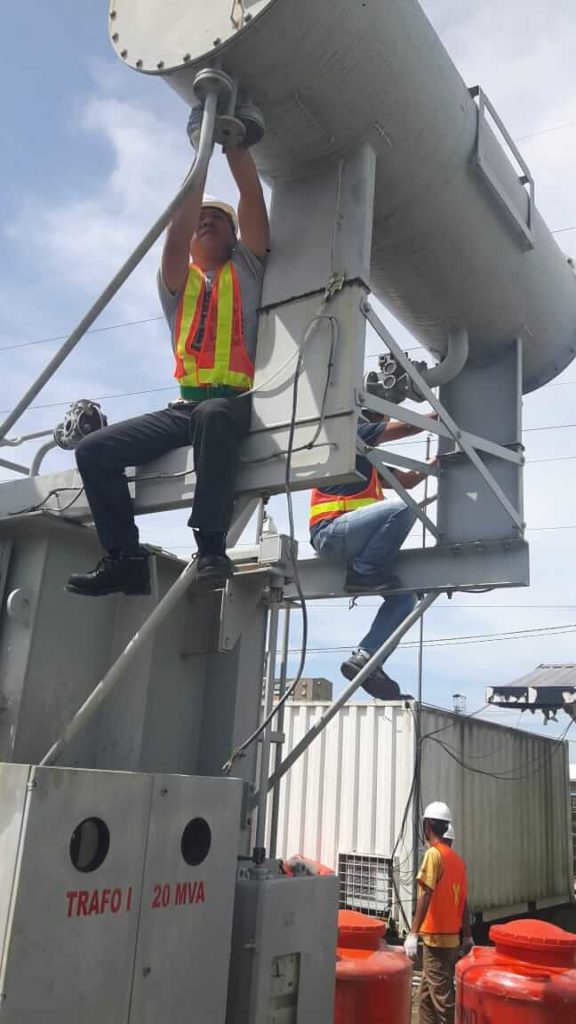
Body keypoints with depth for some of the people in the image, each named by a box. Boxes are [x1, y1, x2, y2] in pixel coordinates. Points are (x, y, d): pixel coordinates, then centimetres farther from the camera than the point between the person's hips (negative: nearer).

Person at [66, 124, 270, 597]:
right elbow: (176, 236, 3)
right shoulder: (179, 282, 22)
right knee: (94, 449, -13)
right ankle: (126, 559, -13)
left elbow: (253, 195, 6)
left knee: (211, 415, -41)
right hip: (185, 406, 4)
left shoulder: (247, 267, 18)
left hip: (235, 402, -4)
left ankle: (212, 548, -39)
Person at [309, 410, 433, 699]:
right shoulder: (352, 433, 5)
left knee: (404, 597, 1)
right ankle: (363, 573, -20)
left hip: (344, 541, 10)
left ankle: (364, 657, -6)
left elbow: (407, 480, 32)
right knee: (402, 507, -30)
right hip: (331, 532, -10)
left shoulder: (369, 461, 32)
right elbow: (406, 427, 0)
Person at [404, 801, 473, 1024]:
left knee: (443, 998, -3)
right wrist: (467, 935, 20)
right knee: (428, 994, 15)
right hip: (452, 938, 8)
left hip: (436, 938, -8)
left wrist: (413, 933, -23)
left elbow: (425, 896, -21)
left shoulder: (434, 854, -13)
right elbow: (463, 900, 14)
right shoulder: (457, 858, 11)